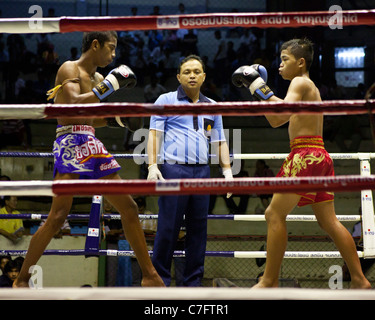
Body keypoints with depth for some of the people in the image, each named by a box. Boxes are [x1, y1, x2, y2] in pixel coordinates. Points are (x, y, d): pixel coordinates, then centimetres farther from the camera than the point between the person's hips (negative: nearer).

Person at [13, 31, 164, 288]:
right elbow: (74, 105, -22)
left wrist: (111, 119, 9)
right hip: (70, 144, -8)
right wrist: (110, 84, -19)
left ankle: (149, 275, 15)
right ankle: (22, 280, -8)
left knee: (129, 208, 7)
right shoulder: (69, 69, -4)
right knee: (58, 216, -17)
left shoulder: (97, 78, 19)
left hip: (92, 145, 8)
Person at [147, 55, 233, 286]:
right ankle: (161, 280, 1)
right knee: (168, 228, -6)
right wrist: (152, 165, -11)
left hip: (202, 172, 4)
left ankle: (193, 282, 10)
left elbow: (219, 141, 21)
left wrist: (227, 170, 9)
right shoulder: (166, 101, 7)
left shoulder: (212, 107, 18)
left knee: (198, 228, 4)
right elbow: (155, 134, 1)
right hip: (174, 170, -4)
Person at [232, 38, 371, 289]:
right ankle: (359, 280, 9)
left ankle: (270, 280, -9)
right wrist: (258, 89, 24)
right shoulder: (310, 87, 22)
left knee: (275, 214, -8)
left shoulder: (300, 83, -6)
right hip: (320, 156, 10)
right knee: (329, 222, 10)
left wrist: (261, 89, -13)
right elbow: (276, 120, 28)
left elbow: (280, 116, -20)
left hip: (305, 154, -10)